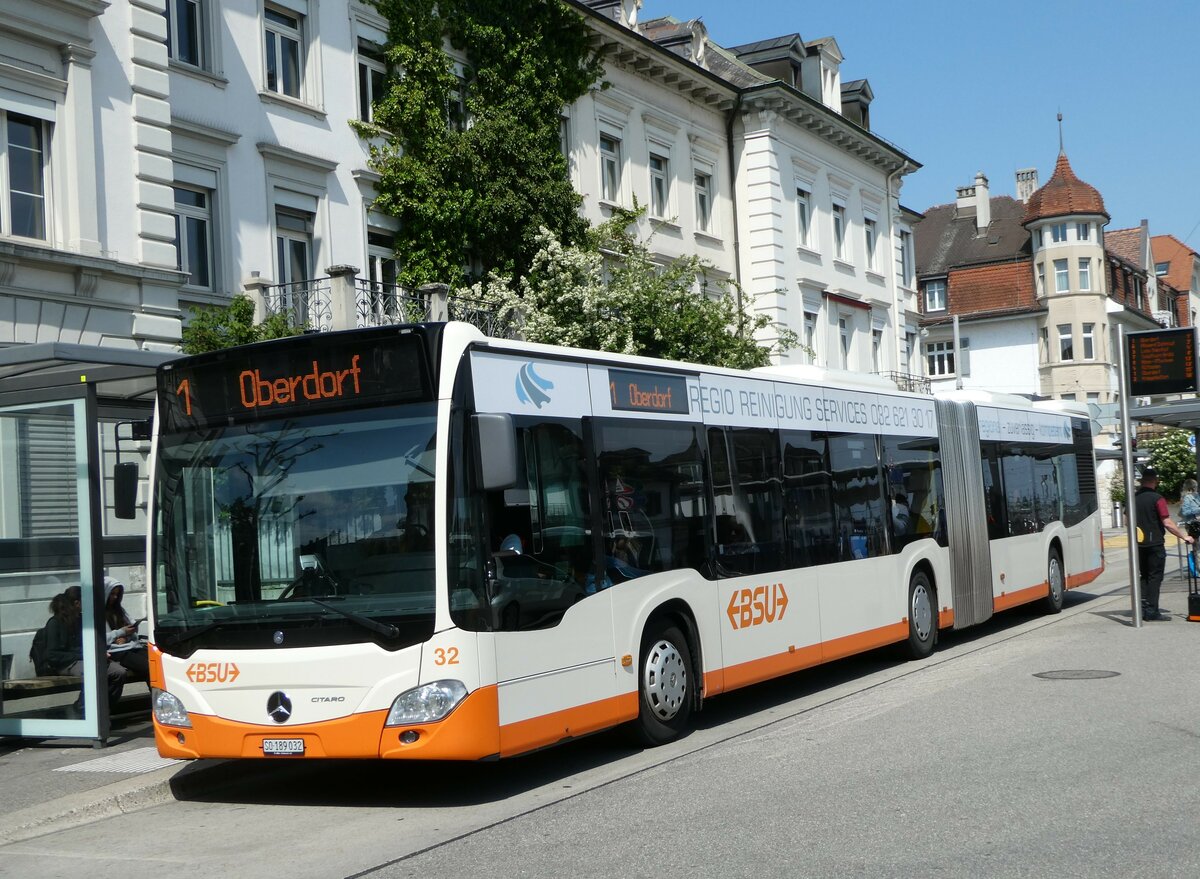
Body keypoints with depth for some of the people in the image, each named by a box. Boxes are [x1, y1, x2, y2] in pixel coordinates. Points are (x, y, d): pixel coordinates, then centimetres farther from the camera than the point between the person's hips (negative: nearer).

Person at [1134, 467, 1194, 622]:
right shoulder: (1157, 499, -13)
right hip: (1155, 544, -6)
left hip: (1139, 545, 6)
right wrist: (1184, 536, -8)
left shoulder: (1134, 498, 6)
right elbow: (1168, 523, -16)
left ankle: (1143, 609, 10)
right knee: (1155, 578, 0)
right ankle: (1152, 612, -1)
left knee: (1144, 576, 15)